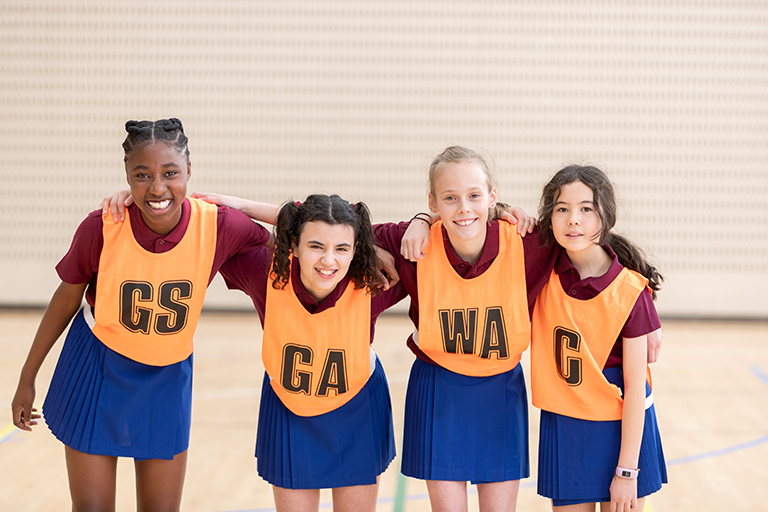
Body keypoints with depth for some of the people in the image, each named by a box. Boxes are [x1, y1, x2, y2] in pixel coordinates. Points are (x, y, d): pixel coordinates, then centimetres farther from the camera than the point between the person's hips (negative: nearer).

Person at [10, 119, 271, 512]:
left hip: (168, 377, 1)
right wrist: (27, 378, 2)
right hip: (95, 371, -1)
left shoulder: (218, 226, -22)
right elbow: (67, 298, -5)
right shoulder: (102, 228, -22)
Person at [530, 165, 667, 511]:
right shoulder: (542, 271, -5)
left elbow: (634, 386, -13)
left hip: (621, 426, -3)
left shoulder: (629, 291, -15)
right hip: (562, 426, 3)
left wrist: (626, 470, -13)